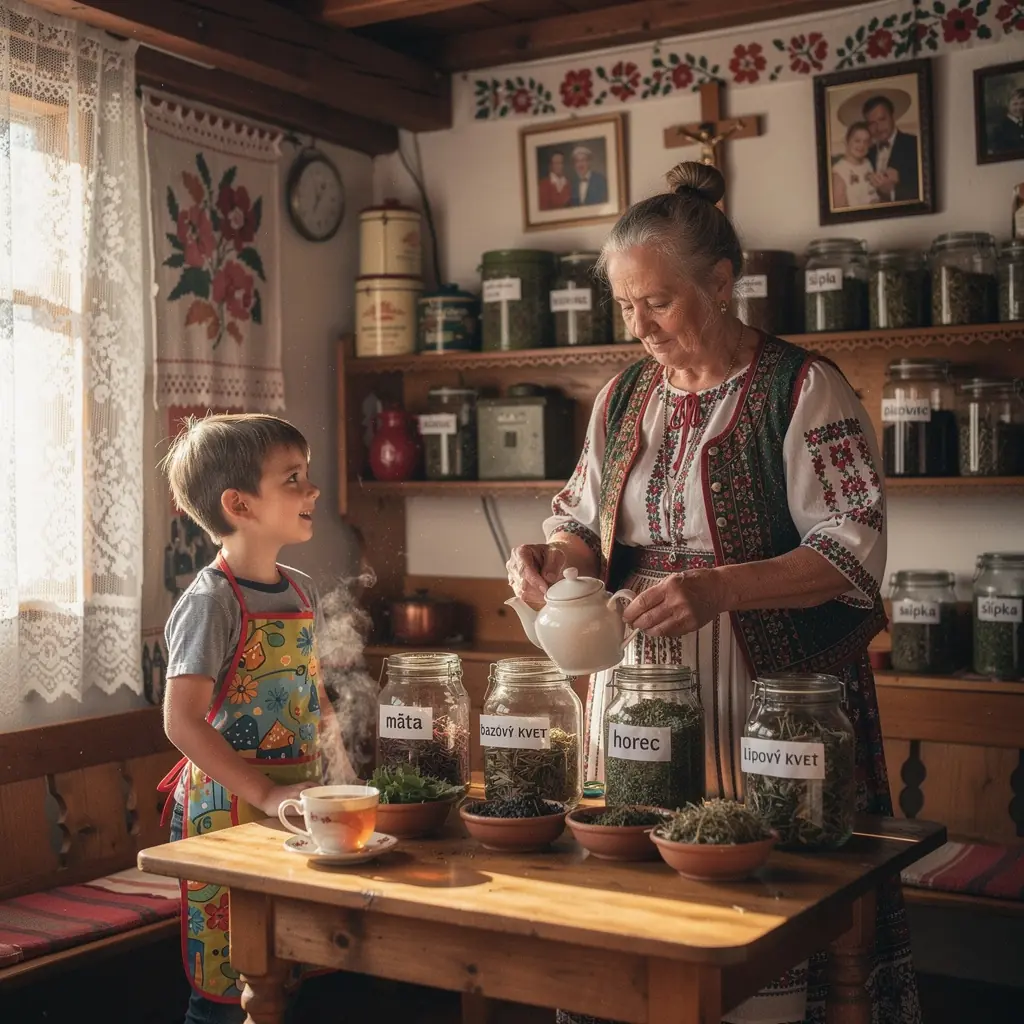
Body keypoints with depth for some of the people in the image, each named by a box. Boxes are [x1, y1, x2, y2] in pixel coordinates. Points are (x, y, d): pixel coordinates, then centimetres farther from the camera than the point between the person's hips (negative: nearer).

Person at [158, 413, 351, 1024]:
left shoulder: (302, 591, 9)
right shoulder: (212, 602, -14)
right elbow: (182, 722, -20)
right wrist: (266, 795, -22)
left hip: (298, 804, 7)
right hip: (228, 810, -7)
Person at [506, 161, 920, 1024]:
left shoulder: (803, 391, -6)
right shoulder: (623, 397, 12)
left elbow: (853, 552, -12)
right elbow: (585, 521, 20)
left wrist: (719, 587, -26)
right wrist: (555, 556, -4)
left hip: (766, 692, -5)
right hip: (636, 687, 5)